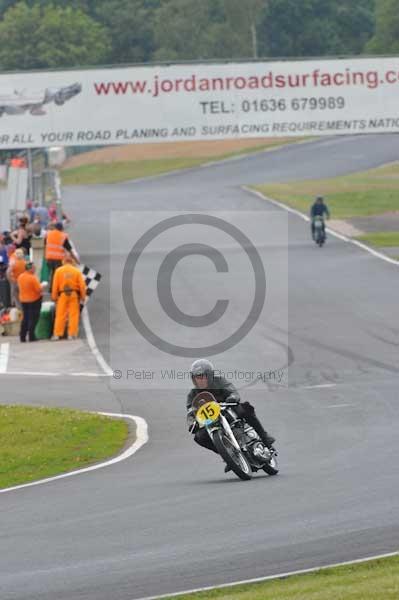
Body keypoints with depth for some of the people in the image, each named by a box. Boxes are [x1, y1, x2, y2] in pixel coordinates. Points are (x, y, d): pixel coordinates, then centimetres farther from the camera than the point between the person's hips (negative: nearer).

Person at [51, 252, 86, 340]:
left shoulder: (58, 271, 0)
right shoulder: (77, 271, 0)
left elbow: (55, 285, 0)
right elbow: (82, 285, -2)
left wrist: (54, 297, 6)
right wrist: (83, 297, 6)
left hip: (62, 294, 0)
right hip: (74, 294, 0)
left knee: (60, 314, 2)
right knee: (73, 314, 2)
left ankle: (57, 334, 2)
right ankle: (72, 334, 0)